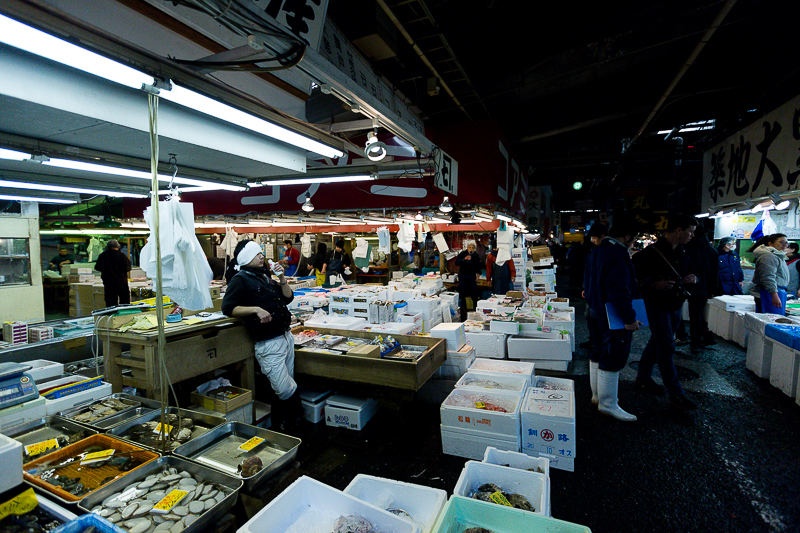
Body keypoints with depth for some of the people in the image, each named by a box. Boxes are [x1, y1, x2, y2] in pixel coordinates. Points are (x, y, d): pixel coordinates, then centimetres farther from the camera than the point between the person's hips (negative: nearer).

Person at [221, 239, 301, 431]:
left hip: (286, 336, 7)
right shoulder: (240, 279, -5)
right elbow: (227, 308, -13)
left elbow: (288, 298, 16)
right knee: (287, 391, -9)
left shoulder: (264, 275, 16)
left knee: (284, 392, 11)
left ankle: (279, 427, 27)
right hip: (268, 344, -7)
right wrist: (256, 309, -21)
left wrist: (282, 277, 4)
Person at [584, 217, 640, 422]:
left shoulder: (597, 251, 11)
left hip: (595, 311, 10)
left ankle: (597, 395, 31)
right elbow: (620, 291, -27)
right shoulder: (618, 254, -21)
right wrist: (629, 318, -23)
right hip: (614, 318, -10)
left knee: (598, 354, 18)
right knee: (613, 359, -1)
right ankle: (608, 404, 8)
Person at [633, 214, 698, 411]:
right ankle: (676, 394, 2)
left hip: (675, 305, 9)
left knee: (657, 343, 17)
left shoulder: (680, 251, 9)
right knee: (666, 347, -5)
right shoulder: (652, 252, -17)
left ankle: (643, 377, 32)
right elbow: (636, 276, -18)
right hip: (658, 304, -9)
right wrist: (654, 284, -31)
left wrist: (689, 279, 0)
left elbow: (681, 275, 21)